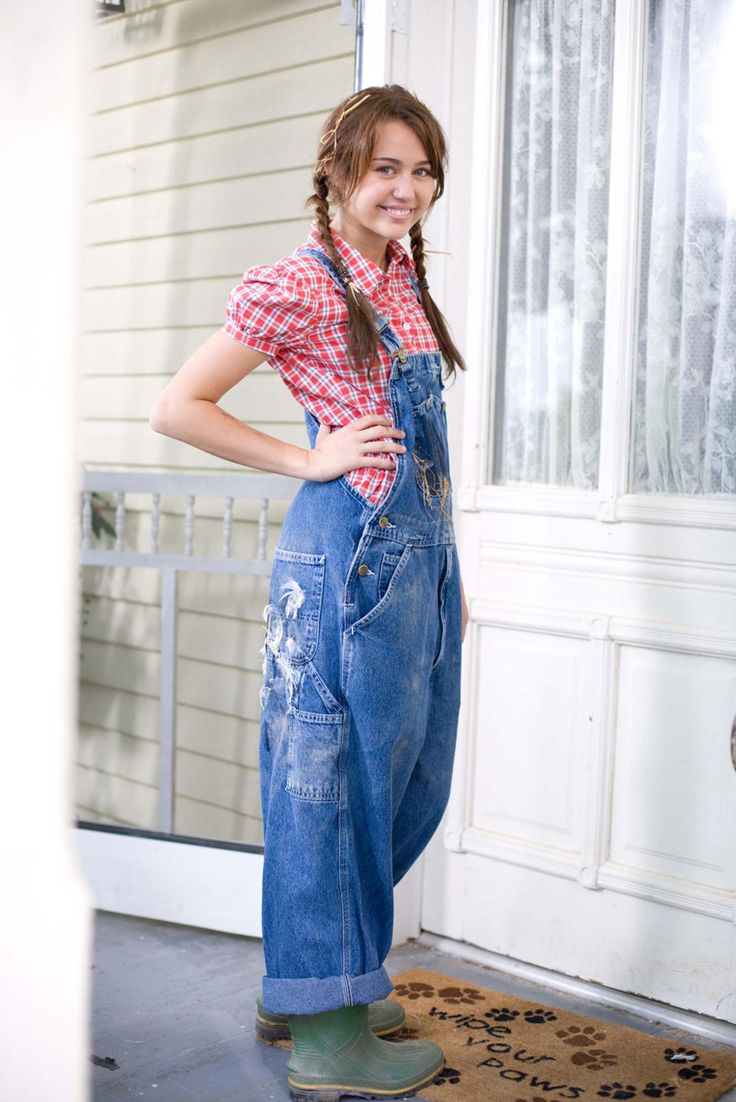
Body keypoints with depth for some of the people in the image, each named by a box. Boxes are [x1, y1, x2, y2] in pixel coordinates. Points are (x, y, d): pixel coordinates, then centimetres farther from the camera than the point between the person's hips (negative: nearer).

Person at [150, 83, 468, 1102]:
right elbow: (176, 408, -11)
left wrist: (450, 573, 18)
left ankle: (303, 979, 33)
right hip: (350, 554, -9)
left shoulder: (406, 280, 16)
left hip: (420, 554, 9)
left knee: (411, 778, 15)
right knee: (339, 779, 0)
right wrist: (307, 460, -12)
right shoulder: (297, 285, -9)